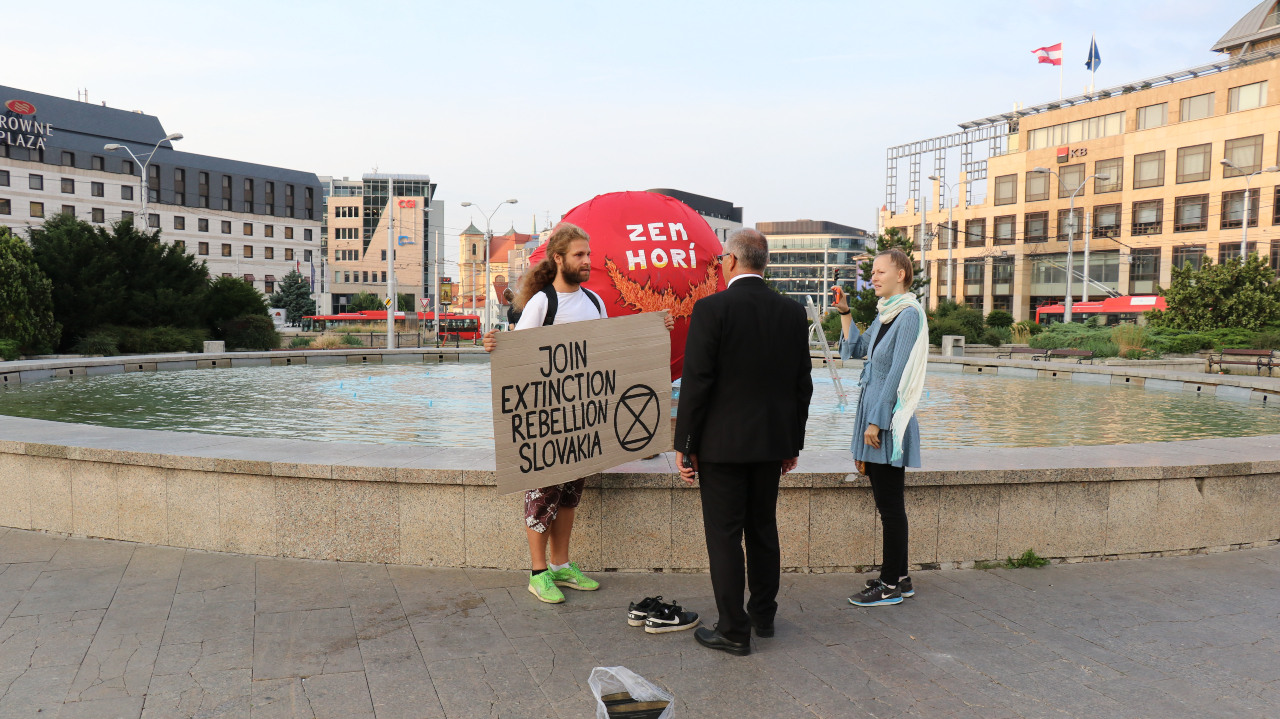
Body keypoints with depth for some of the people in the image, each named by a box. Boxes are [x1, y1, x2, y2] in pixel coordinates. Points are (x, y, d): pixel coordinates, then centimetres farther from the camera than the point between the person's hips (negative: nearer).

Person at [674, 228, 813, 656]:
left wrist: (684, 445, -7)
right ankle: (763, 616, 31)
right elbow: (802, 384, 7)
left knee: (724, 536, 4)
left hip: (722, 443, -6)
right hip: (772, 443, 6)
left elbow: (696, 383, -15)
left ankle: (734, 630, 10)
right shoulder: (793, 312, 3)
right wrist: (793, 443, 16)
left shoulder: (711, 309, -13)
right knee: (763, 529, 18)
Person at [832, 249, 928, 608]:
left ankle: (892, 585, 6)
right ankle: (898, 577, 22)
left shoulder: (909, 315, -13)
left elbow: (897, 373, -17)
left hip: (888, 419, -9)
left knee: (889, 504, -2)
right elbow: (857, 349, 20)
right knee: (887, 503, 13)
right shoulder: (884, 313, 14)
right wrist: (844, 313, 12)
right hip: (873, 415, 9)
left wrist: (876, 421, -17)